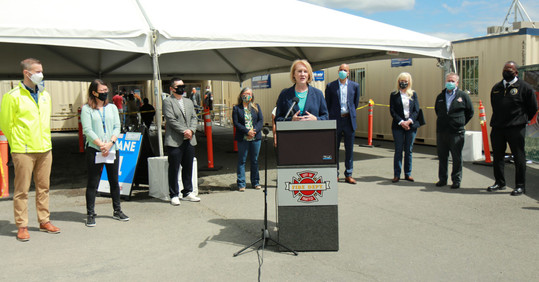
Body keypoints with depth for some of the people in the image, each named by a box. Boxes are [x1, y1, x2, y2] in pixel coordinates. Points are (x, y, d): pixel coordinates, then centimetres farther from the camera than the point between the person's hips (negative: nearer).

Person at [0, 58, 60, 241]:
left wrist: (44, 140, 16)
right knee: (22, 190, 1)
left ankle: (44, 221, 22)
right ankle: (22, 226, 10)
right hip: (24, 151, -5)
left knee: (43, 187, 12)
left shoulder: (45, 95, 12)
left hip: (44, 149, 6)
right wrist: (17, 144, 4)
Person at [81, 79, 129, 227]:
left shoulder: (112, 107, 12)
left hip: (112, 149, 4)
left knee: (114, 180, 10)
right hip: (94, 150, -4)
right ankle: (90, 214, 9)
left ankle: (117, 211, 21)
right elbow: (87, 130, -8)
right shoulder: (86, 109, -1)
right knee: (93, 183, 0)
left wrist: (110, 143, -9)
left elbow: (117, 127, 6)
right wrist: (101, 145, -15)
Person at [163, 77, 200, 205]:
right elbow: (171, 120, -12)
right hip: (175, 141, -6)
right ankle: (174, 195, 8)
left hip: (189, 140, 6)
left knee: (188, 168, 12)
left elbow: (194, 118, 11)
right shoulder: (167, 102, -3)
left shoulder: (188, 102, 18)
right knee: (174, 169, 0)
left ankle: (187, 192, 23)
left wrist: (191, 130, -7)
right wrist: (184, 131, -15)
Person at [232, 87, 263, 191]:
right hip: (242, 138, -2)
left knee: (255, 160, 9)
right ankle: (241, 184, 5)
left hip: (256, 138, 3)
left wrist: (254, 131, -11)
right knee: (242, 160, 0)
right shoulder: (236, 108, 3)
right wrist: (247, 131, -14)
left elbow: (261, 120, 5)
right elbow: (236, 123, -4)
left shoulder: (256, 107, 11)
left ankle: (255, 182, 20)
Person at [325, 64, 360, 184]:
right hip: (335, 120, -1)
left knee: (349, 148, 5)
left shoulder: (355, 86, 6)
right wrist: (332, 115, 9)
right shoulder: (330, 86, 2)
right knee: (334, 148, 4)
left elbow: (356, 102, 15)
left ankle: (348, 175, 13)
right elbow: (327, 103, 8)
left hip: (349, 120, 1)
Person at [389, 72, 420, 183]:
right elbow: (392, 111, -2)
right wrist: (401, 122, -13)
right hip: (398, 126, -2)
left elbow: (416, 110, 2)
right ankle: (396, 174, 4)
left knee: (409, 151, 7)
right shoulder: (394, 95, 5)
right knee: (398, 150, 0)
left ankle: (408, 174, 14)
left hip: (411, 125, 2)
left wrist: (409, 121, -13)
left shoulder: (413, 94, 9)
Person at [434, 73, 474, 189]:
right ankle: (442, 179, 19)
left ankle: (456, 180, 11)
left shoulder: (463, 96, 1)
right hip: (441, 131, 4)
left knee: (457, 158, 2)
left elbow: (470, 112, 8)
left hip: (456, 132, -4)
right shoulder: (440, 96, 11)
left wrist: (461, 123, 3)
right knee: (442, 156, 9)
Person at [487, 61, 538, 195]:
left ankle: (520, 186, 8)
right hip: (497, 128, 5)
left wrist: (522, 119, 9)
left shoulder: (524, 87, -2)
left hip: (516, 129, -5)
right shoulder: (496, 87, 14)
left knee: (519, 158, 0)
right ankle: (500, 182, 25)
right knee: (497, 157, 12)